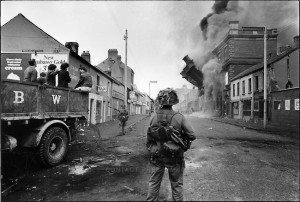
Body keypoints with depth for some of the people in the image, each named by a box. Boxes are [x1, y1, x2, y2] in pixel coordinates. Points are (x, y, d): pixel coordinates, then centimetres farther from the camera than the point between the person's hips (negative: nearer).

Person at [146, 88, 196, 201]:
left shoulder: (154, 116, -12)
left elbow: (149, 135, -5)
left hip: (156, 155, 2)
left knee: (154, 182, 21)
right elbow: (192, 136, -14)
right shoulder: (179, 117, -18)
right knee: (176, 184, 19)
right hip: (174, 157, -2)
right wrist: (181, 137, 4)